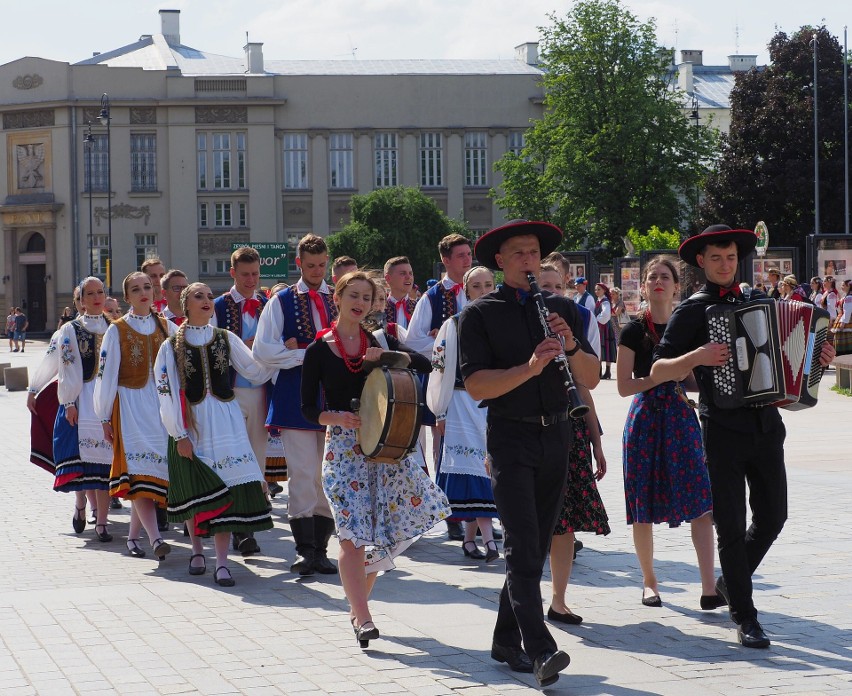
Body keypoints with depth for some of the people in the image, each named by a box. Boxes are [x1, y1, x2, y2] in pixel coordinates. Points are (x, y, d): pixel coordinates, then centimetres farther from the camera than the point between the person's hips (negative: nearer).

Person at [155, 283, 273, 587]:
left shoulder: (226, 339, 9)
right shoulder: (171, 347, 3)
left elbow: (256, 372, 8)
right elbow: (166, 393, -1)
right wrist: (179, 434, -7)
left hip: (225, 422, 1)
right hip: (190, 424, -1)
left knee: (226, 489, -10)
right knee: (194, 491, 6)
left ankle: (222, 562, -9)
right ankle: (197, 551, 28)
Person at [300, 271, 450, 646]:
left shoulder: (379, 342, 9)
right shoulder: (319, 350, 1)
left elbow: (425, 364, 0)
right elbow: (308, 407, 1)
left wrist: (388, 356, -15)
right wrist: (337, 418, -18)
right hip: (343, 444, -3)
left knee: (379, 529, 3)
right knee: (351, 534, -10)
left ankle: (358, 601, 21)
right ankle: (362, 618, -10)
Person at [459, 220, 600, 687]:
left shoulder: (564, 309, 11)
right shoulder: (480, 314, -1)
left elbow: (591, 379, 6)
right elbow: (476, 385, -11)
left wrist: (571, 347, -14)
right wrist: (530, 367, -24)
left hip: (556, 437, 5)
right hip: (511, 437, -5)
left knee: (536, 546, 11)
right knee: (522, 547, -14)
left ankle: (507, 641, 23)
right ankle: (541, 651, -22)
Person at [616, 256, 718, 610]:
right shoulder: (634, 331, -1)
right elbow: (624, 386, -8)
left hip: (681, 418, 2)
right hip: (645, 419, -2)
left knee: (701, 501, -10)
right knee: (644, 506, 2)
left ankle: (709, 586, -13)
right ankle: (649, 581, 19)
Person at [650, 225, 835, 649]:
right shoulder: (692, 311, -1)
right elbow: (656, 373, -5)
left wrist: (818, 357, 7)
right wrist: (696, 357, -21)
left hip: (765, 426, 5)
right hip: (722, 430, -5)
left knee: (772, 516, 10)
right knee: (731, 525, -3)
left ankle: (730, 582, 34)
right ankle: (744, 616, 6)